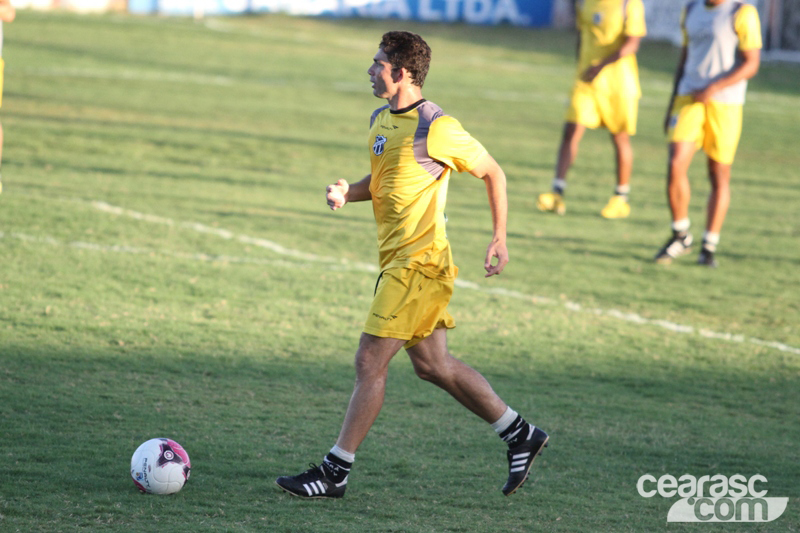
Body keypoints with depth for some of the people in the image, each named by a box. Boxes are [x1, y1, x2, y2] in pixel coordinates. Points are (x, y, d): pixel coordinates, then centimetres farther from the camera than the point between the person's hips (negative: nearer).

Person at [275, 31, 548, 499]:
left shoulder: (436, 128, -15)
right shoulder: (380, 120, 10)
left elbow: (493, 173, -5)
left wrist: (500, 238, -7)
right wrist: (348, 193, 4)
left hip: (419, 263, -9)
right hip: (398, 260, 9)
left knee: (370, 362, -8)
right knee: (432, 364, 15)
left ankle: (335, 472, -3)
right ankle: (520, 435, 26)